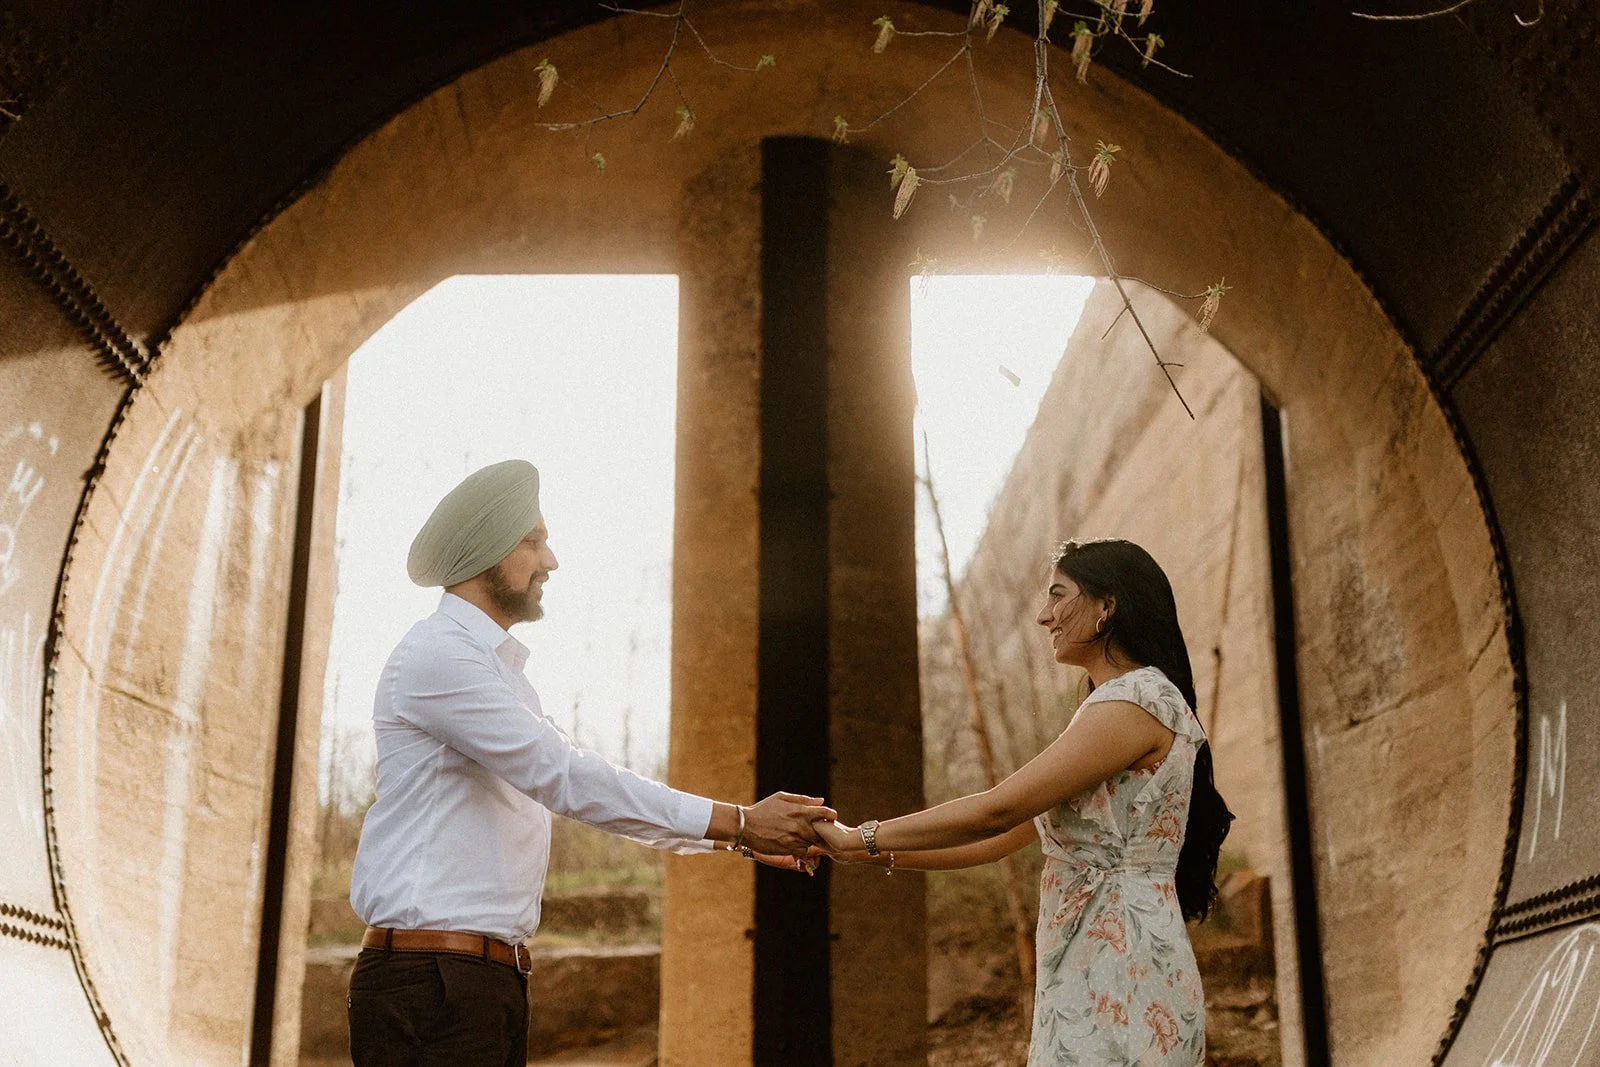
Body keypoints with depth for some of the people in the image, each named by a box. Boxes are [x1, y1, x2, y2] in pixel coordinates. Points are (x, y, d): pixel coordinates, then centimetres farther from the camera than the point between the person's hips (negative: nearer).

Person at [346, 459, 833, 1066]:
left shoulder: (503, 672, 21)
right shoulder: (437, 654, -11)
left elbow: (589, 790, 20)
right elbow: (568, 780, -18)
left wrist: (740, 835, 12)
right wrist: (737, 822, -16)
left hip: (496, 976, 9)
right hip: (430, 976, -9)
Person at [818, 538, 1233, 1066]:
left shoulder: (1136, 702, -12)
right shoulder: (1114, 708, 19)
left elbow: (996, 811, -17)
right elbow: (998, 839, 16)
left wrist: (859, 839, -8)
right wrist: (871, 852, 10)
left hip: (1120, 978, -9)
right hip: (1090, 975, 9)